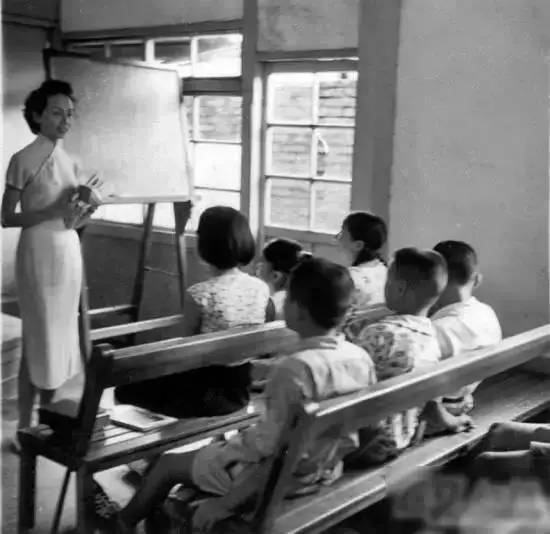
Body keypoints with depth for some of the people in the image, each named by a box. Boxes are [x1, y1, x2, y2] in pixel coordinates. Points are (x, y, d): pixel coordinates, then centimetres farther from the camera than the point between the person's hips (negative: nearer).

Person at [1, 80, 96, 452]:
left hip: (69, 252, 7)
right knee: (37, 341, -2)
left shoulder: (71, 163, 11)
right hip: (39, 253, -7)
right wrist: (52, 212, -20)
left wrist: (83, 212, -5)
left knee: (61, 336, 11)